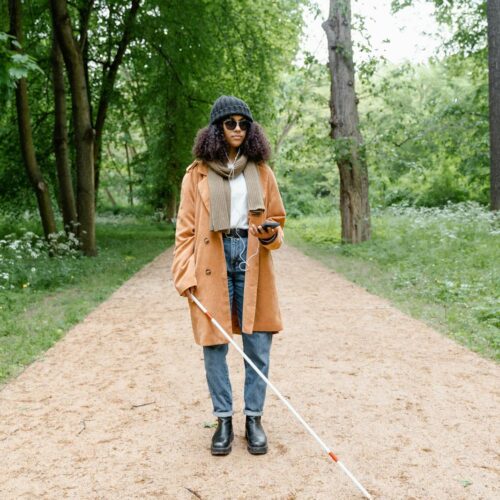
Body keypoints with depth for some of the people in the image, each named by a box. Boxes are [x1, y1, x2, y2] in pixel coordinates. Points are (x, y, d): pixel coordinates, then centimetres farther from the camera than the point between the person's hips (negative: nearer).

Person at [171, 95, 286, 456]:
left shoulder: (261, 171, 11)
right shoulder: (198, 174, 4)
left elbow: (277, 219, 16)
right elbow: (186, 229, 2)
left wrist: (271, 235, -8)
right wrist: (186, 275, -7)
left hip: (253, 262, 2)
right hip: (212, 265, -1)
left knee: (258, 345, 2)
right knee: (214, 345, 3)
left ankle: (254, 419, 18)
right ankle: (224, 420, 18)